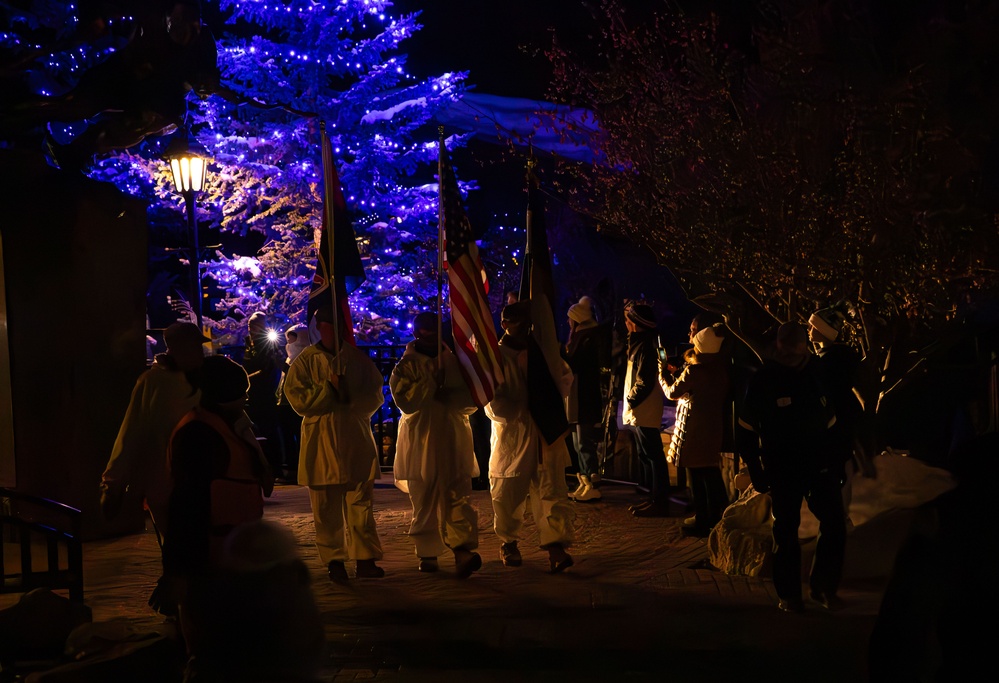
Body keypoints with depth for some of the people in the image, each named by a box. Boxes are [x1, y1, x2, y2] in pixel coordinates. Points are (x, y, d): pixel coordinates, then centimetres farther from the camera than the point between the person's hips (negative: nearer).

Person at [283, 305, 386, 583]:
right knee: (326, 505, 1)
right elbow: (297, 398, -5)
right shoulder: (306, 360, 4)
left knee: (361, 502, 1)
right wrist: (329, 389, -12)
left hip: (356, 438, 2)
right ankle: (334, 561, 8)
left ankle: (365, 559, 6)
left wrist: (352, 400, -11)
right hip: (321, 441, -2)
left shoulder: (357, 358, 11)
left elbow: (375, 394, 7)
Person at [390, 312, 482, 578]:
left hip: (453, 441, 1)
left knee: (459, 497, -11)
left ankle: (463, 551, -19)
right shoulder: (405, 366, 4)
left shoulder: (455, 362, 13)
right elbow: (406, 401, -12)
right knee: (424, 502, 3)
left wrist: (445, 396, -10)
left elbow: (471, 400, 6)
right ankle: (427, 554, 13)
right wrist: (432, 379, -15)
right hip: (420, 443, -1)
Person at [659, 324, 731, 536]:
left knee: (696, 473, 4)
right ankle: (716, 515, 27)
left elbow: (672, 392, -9)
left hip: (694, 427, -7)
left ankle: (701, 520, 10)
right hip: (715, 426, 7)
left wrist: (663, 372, 9)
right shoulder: (722, 368, -2)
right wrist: (673, 374, 16)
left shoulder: (693, 371, -20)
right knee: (711, 471, 18)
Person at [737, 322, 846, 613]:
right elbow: (747, 431, -2)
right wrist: (756, 472, -6)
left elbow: (830, 421, 15)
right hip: (781, 469, -3)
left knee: (835, 524, 0)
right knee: (786, 531, 5)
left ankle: (823, 586, 17)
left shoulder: (817, 371, 4)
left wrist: (836, 458, 13)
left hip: (819, 464, 3)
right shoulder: (763, 380, -6)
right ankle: (789, 594, 17)